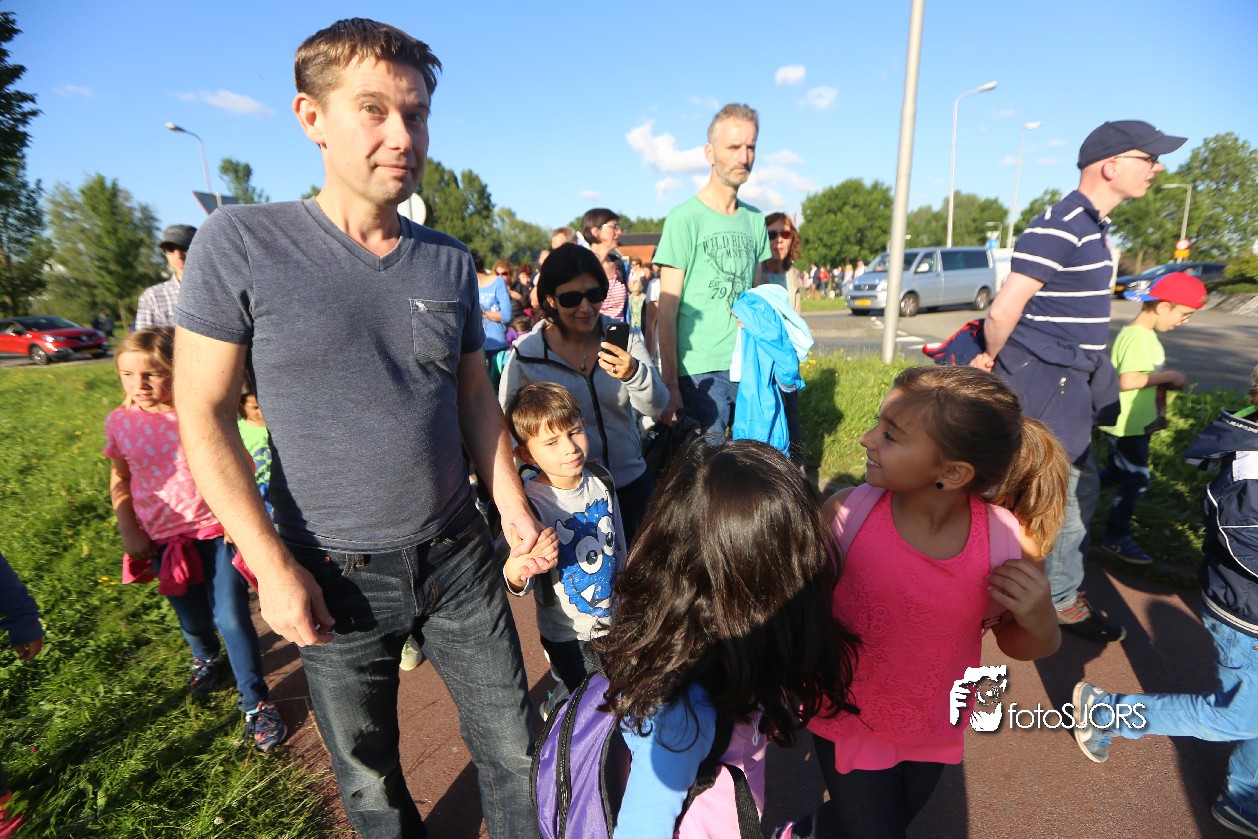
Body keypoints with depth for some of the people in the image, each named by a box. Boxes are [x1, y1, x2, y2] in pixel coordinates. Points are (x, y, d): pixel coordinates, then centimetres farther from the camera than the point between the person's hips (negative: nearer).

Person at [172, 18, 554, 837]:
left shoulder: (450, 261, 1)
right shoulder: (240, 241, -9)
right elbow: (204, 415, -8)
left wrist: (514, 508, 1)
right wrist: (273, 567, -12)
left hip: (458, 555, 3)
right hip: (336, 577, -2)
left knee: (516, 752, 17)